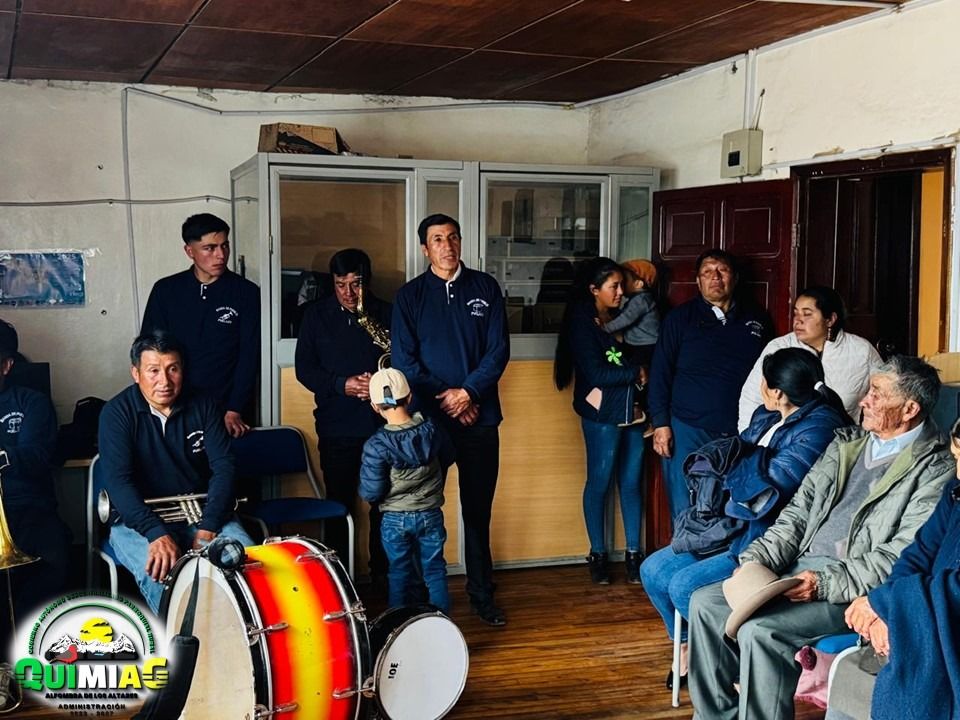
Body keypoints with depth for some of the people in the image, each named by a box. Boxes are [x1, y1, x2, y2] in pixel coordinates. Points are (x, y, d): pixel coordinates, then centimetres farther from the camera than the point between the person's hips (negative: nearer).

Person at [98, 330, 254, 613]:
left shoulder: (203, 406, 2)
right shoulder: (117, 412, -7)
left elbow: (223, 467, -5)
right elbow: (117, 480, -18)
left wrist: (208, 527, -20)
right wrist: (156, 534, -32)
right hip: (138, 518, -2)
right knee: (160, 575, -34)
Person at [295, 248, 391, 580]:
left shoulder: (388, 313, 5)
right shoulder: (316, 314, 6)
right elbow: (304, 368, 3)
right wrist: (342, 385, -12)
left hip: (383, 425, 0)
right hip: (336, 426, 0)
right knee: (339, 505, 6)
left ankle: (382, 574, 17)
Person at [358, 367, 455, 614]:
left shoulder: (376, 446, -20)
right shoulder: (431, 429, -9)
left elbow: (371, 493, -18)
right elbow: (447, 458, 10)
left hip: (395, 520, -2)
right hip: (431, 515, 2)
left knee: (400, 574, 14)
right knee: (435, 570, 15)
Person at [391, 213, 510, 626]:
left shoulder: (485, 288, 6)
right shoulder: (410, 295, 3)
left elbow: (499, 349, 0)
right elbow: (403, 360, -2)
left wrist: (468, 391, -12)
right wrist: (444, 397, -11)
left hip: (479, 417, 1)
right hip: (428, 419, -1)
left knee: (479, 509, 7)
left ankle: (482, 594, 18)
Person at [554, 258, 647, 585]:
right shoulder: (582, 325, -7)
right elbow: (596, 374, -14)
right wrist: (636, 372, -9)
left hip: (633, 410, 5)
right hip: (602, 414, -5)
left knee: (631, 482, 7)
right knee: (599, 483, 3)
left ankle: (633, 554, 15)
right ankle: (597, 555, 14)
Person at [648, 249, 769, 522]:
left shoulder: (753, 323, 11)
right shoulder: (680, 318, 4)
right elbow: (660, 373, 2)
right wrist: (660, 424, -5)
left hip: (739, 434, 2)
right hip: (687, 430, -2)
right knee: (685, 513, 0)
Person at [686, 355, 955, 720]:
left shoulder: (935, 469, -7)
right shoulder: (847, 444, 15)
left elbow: (903, 556, -15)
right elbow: (798, 513, 14)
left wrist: (824, 583, -21)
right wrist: (756, 560, -1)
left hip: (853, 590, -8)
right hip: (799, 568, 8)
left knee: (759, 631, -28)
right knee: (705, 603, -5)